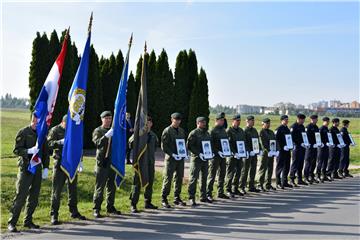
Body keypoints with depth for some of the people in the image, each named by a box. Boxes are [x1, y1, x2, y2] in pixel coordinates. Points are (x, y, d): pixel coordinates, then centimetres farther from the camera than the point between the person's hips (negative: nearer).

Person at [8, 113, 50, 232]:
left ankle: (28, 221, 20)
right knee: (21, 196, -8)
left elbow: (46, 152, 18)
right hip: (25, 168, -6)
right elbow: (16, 150, -9)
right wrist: (29, 151, -26)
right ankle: (11, 222, 0)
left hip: (38, 168, 6)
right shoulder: (23, 132, -4)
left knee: (34, 197, 9)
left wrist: (46, 168, 11)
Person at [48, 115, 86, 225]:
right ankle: (54, 215, 6)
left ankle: (74, 212, 24)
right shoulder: (55, 130, -3)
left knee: (73, 188, 12)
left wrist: (80, 160, 14)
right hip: (60, 163, -5)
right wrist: (60, 142, -32)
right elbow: (49, 144, -16)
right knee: (57, 190, -2)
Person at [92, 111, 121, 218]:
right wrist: (106, 136, -30)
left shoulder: (113, 130, 18)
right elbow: (97, 143, -18)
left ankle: (110, 207, 20)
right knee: (99, 187, -4)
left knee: (112, 186, 10)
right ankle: (96, 210, 1)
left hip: (113, 162, 6)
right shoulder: (98, 131, 0)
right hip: (102, 162, -5)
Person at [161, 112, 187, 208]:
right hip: (170, 158, -6)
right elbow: (163, 146, -9)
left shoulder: (182, 131, 14)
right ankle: (164, 199, 3)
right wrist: (172, 154, -18)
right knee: (168, 179, -4)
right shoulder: (167, 131, -5)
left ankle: (177, 198, 19)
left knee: (179, 178, 9)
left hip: (180, 158, 6)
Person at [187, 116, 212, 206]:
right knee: (194, 178, -6)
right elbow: (189, 146, -14)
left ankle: (203, 197, 24)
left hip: (205, 158, 8)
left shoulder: (207, 133, 15)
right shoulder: (194, 133, -8)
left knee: (204, 177, 14)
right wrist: (199, 153, -21)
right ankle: (191, 198, -2)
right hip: (196, 158, -7)